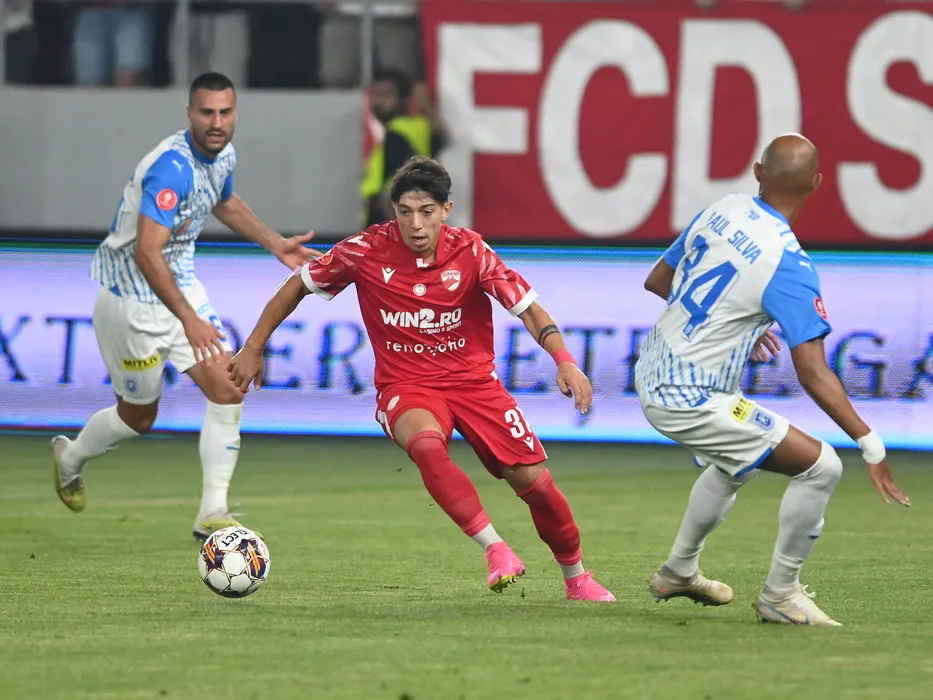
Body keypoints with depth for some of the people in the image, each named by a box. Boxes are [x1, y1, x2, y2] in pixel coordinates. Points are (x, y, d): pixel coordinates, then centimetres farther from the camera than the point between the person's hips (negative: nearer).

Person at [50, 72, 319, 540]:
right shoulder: (172, 167, -31)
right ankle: (70, 459, 39)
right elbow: (146, 252, -38)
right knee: (139, 416, 8)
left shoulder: (223, 155, -2)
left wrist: (275, 244, 14)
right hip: (132, 295, -7)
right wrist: (189, 320, -42)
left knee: (226, 390, -7)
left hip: (181, 285, 7)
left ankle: (212, 514, -2)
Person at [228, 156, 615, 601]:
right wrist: (253, 349, 7)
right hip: (405, 385, -1)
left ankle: (577, 579, 19)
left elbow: (528, 307, -10)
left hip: (473, 378, 1)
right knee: (427, 445, -37)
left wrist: (564, 360, -27)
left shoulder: (470, 252, -11)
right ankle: (496, 551, -33)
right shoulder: (366, 251, -11)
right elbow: (298, 285, 3)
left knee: (534, 481, -6)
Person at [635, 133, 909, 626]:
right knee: (821, 467, -5)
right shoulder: (789, 266, -21)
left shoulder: (719, 212, 0)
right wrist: (871, 444, -20)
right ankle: (780, 596, 7)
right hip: (691, 399, -9)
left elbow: (657, 281, 15)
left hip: (652, 374, 9)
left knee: (737, 460, 35)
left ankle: (679, 571, 49)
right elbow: (813, 374, -24)